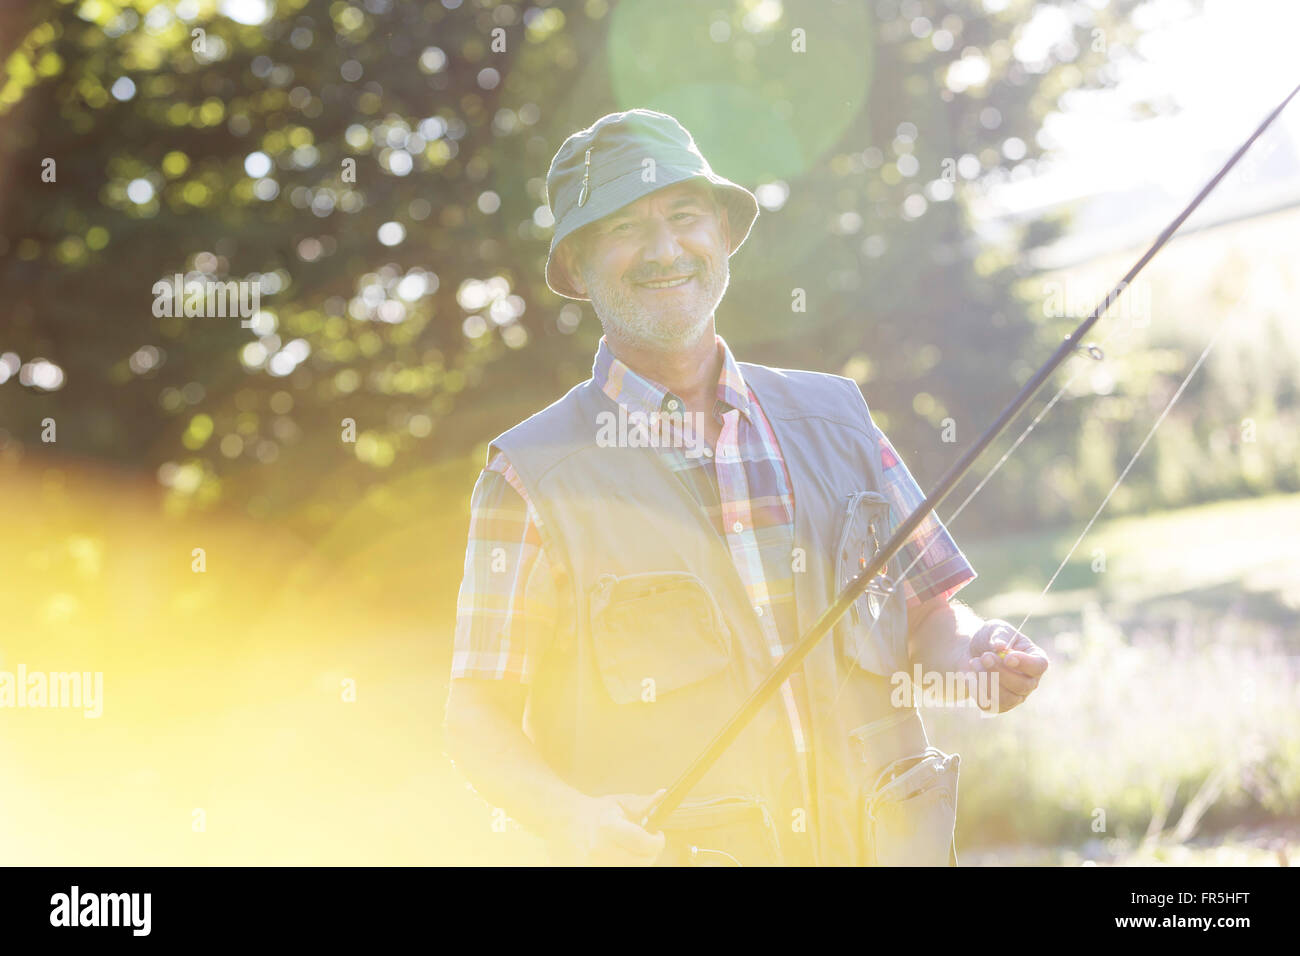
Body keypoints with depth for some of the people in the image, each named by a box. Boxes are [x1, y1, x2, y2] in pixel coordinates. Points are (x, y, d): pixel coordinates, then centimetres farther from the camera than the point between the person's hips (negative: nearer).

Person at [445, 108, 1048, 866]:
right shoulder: (535, 476, -1)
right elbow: (479, 718, -1)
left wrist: (969, 649, -6)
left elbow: (926, 604, 16)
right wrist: (569, 818, -18)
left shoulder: (831, 415, 10)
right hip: (664, 852, -4)